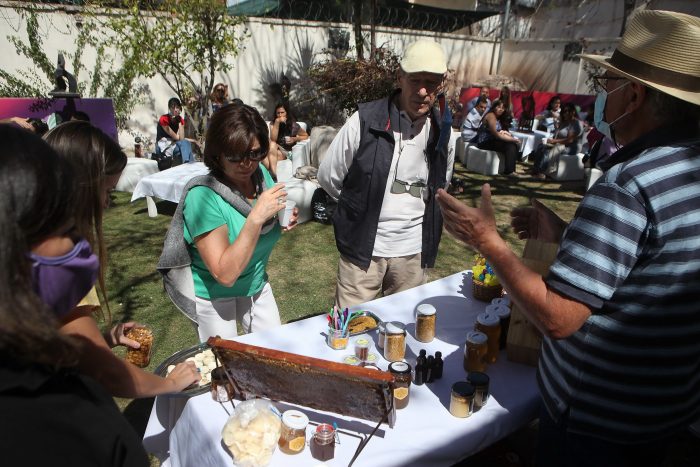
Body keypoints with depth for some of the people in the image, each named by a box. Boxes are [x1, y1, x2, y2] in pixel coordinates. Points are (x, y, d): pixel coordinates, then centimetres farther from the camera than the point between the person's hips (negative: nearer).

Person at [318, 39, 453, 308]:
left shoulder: (442, 130, 0)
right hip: (363, 248, -3)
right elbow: (328, 177, -3)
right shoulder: (365, 120, -13)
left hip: (414, 251, 4)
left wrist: (409, 210, 10)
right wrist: (363, 206, 5)